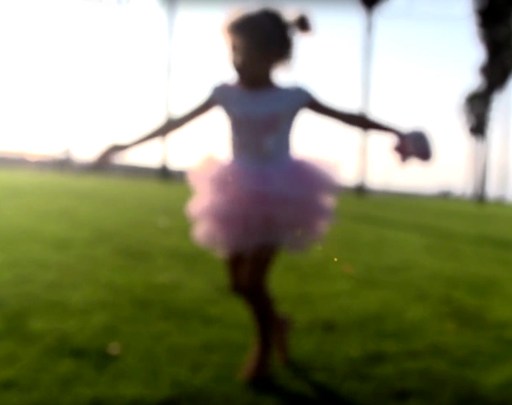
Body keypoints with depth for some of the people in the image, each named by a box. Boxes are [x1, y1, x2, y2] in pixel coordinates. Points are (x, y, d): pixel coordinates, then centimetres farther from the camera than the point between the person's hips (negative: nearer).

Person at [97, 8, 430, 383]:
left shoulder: (292, 97, -10)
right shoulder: (226, 94, -6)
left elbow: (348, 118, -6)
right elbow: (176, 123, -1)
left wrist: (395, 133, -12)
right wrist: (127, 146, 0)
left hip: (278, 198, -3)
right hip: (240, 198, 3)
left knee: (252, 281, -3)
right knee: (239, 282, 11)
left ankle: (264, 349, 22)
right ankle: (276, 323, 40)